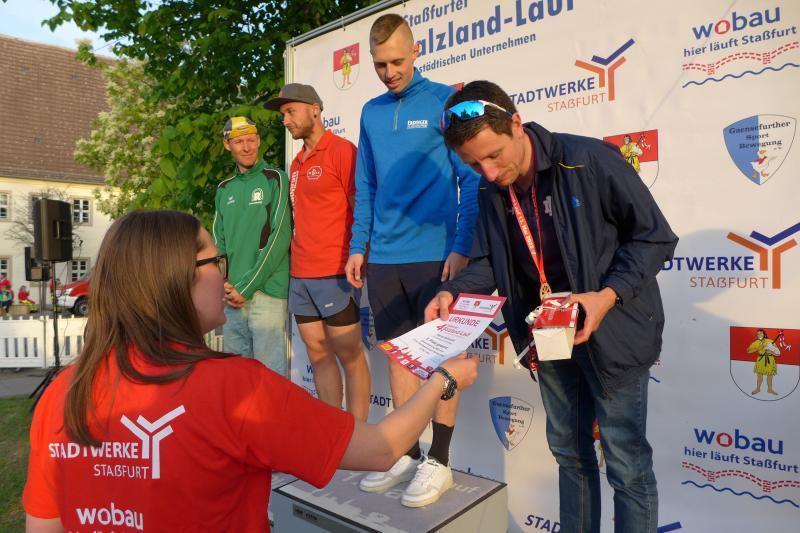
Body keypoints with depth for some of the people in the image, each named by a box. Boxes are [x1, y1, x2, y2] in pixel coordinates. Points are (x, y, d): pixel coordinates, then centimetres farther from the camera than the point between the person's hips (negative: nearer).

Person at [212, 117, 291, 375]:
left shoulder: (275, 179, -3)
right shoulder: (224, 189, 15)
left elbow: (280, 237, -11)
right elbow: (218, 240, 16)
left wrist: (246, 286, -12)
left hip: (267, 292, -6)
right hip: (231, 296, 6)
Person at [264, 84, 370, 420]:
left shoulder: (341, 150, -6)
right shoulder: (296, 163, 17)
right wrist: (297, 261, 11)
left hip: (334, 274, -8)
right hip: (300, 275, 8)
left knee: (349, 355, 1)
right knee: (318, 354, 11)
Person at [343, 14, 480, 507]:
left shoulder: (445, 101, -2)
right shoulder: (371, 112, 13)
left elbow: (471, 180, -5)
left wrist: (461, 248, -12)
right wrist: (358, 246, 11)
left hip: (434, 253, -5)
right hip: (383, 258, 5)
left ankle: (439, 461, 17)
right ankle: (406, 454, 25)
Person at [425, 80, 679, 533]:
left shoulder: (591, 160, -19)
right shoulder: (492, 192, 1)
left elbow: (655, 236, -13)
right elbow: (488, 262, 7)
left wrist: (610, 295, -26)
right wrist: (453, 292, -13)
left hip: (613, 332, -5)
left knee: (626, 462, 5)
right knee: (569, 451, 19)